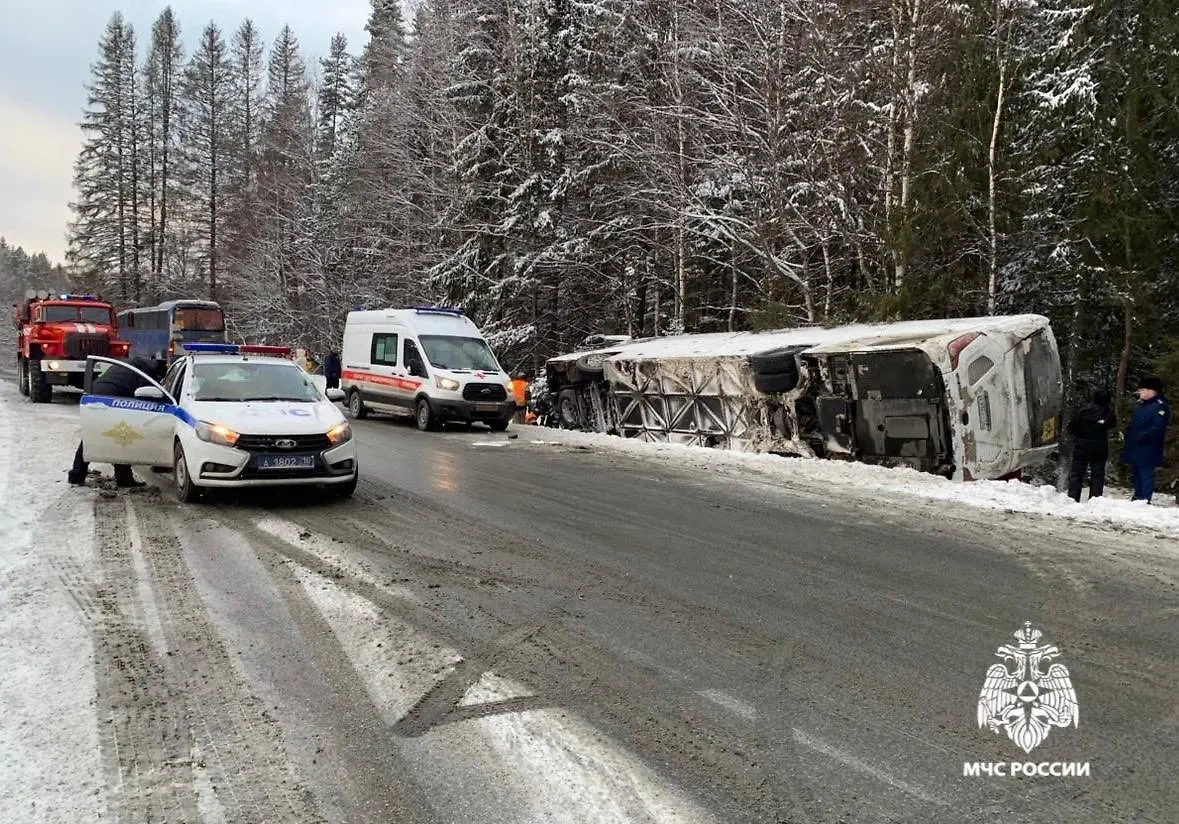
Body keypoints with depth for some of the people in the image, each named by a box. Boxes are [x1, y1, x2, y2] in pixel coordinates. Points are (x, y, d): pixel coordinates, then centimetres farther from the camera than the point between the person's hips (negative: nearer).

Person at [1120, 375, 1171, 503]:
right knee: (1136, 474, 16)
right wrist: (1127, 435, 10)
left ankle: (1144, 500, -4)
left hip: (1147, 449, -10)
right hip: (1135, 448, 10)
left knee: (1145, 475, -7)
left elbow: (1157, 428, -21)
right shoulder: (1142, 405, 18)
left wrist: (1140, 437, -25)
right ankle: (1137, 497, 26)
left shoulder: (1160, 406, -11)